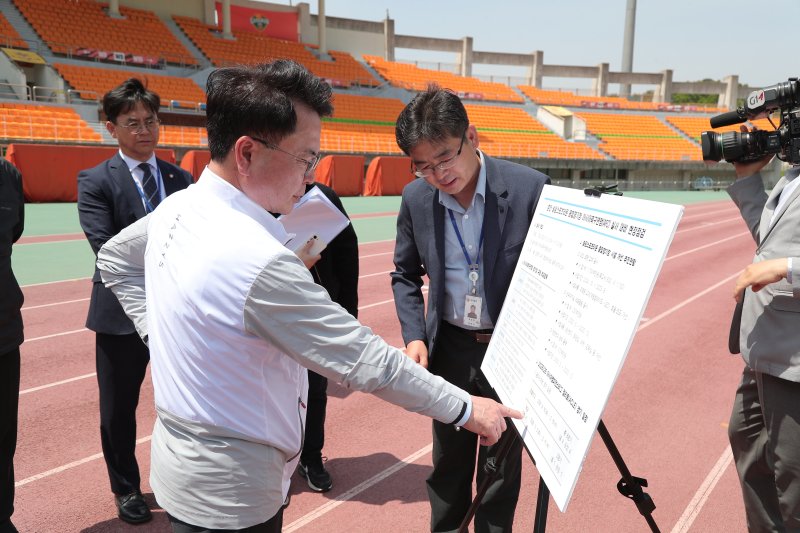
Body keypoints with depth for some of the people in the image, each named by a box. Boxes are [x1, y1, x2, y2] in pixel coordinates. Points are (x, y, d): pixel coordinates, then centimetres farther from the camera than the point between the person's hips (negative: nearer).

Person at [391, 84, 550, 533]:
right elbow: (406, 275, 8)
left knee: (502, 463, 14)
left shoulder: (531, 188, -17)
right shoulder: (415, 199, -7)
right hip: (449, 348, 3)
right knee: (448, 462, 19)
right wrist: (414, 335, -5)